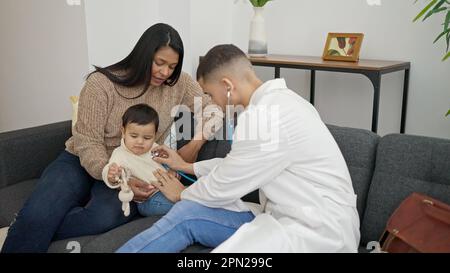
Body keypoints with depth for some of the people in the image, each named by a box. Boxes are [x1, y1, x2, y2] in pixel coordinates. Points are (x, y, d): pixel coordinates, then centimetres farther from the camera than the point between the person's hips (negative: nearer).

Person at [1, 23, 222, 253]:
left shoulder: (178, 84, -4)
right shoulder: (102, 83, -13)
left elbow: (213, 109, 2)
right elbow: (88, 144, -14)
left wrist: (196, 143, -18)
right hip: (82, 162, -2)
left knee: (108, 216, -33)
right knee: (36, 216, -32)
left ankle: (26, 232, -12)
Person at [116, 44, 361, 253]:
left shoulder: (264, 115, -21)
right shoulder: (276, 100, 10)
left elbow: (222, 188, -10)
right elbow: (237, 164, 23)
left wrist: (182, 194, 10)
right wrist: (186, 166, 31)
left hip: (319, 232, -9)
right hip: (288, 216, 9)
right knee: (186, 214, 1)